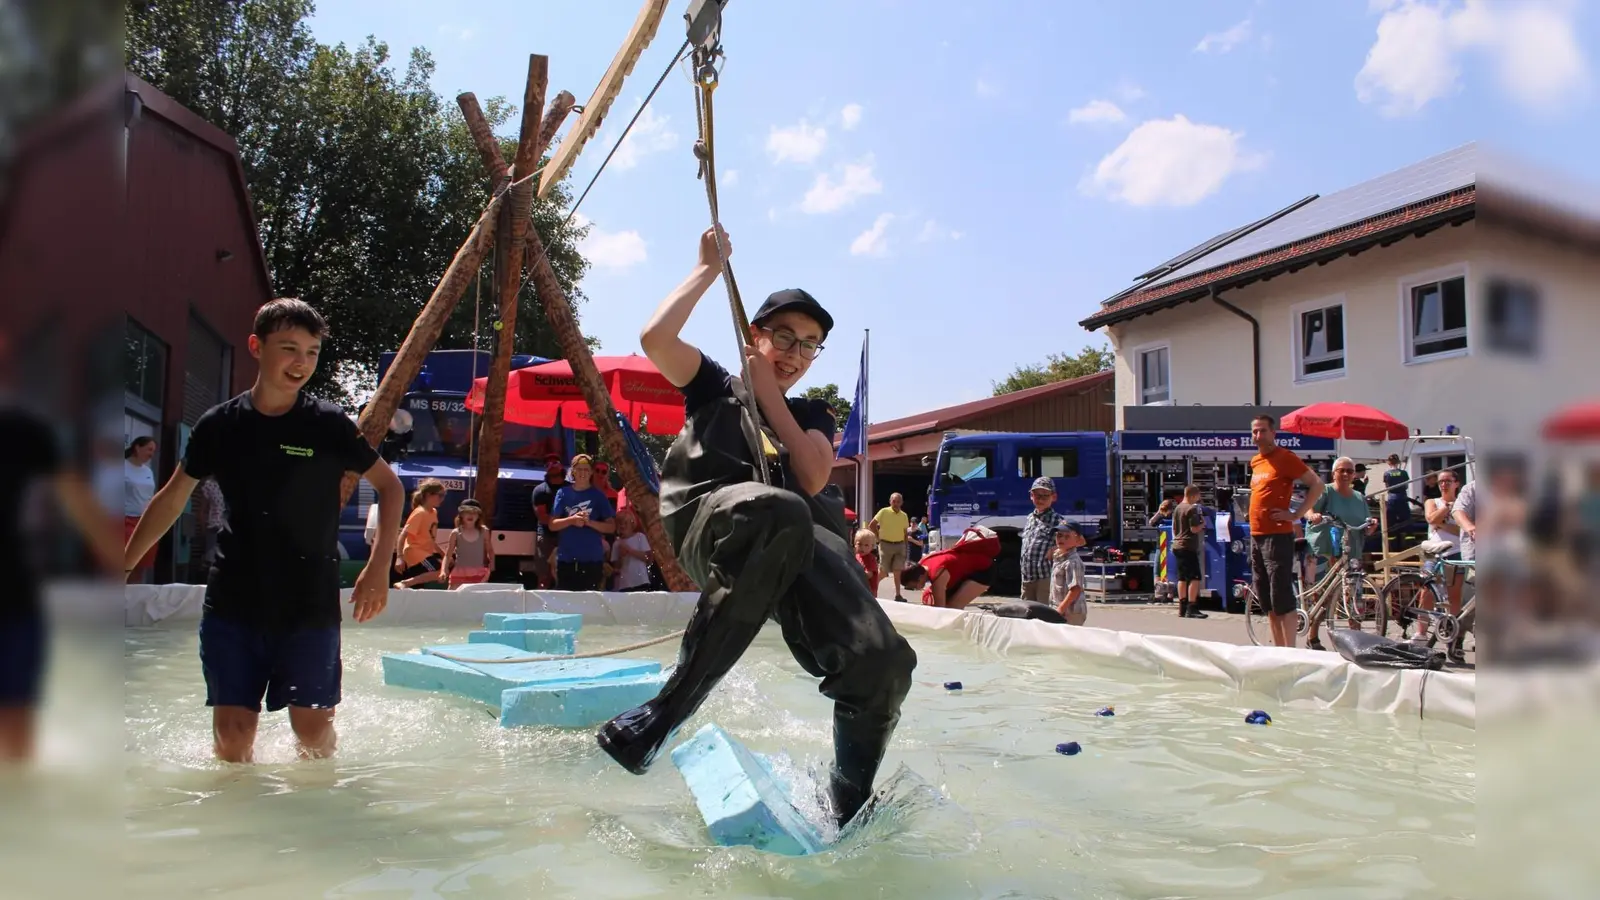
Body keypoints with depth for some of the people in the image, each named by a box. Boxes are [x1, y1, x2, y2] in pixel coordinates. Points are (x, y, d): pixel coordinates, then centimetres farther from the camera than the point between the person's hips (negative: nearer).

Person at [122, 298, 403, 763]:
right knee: (232, 733, 2)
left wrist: (379, 567, -7)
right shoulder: (219, 424, 1)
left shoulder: (330, 425, -5)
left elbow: (390, 485, 3)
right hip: (232, 603, 2)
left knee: (314, 728, 0)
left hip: (310, 605, -2)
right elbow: (171, 500, 14)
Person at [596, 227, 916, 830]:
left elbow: (812, 479, 10)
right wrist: (710, 267, 16)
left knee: (882, 661, -25)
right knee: (779, 511, -43)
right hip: (714, 524, -3)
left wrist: (769, 393, 14)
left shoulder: (812, 415, 33)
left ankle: (849, 816, -4)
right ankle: (667, 709, -35)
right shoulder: (715, 388, 27)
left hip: (807, 540, 3)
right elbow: (655, 338, 6)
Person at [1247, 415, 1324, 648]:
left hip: (1278, 535, -8)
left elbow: (1317, 484, -10)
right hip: (1256, 536, 8)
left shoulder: (1285, 457, -7)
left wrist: (1296, 514, -14)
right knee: (1266, 600, 11)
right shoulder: (1255, 461, 16)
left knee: (1282, 598, -9)